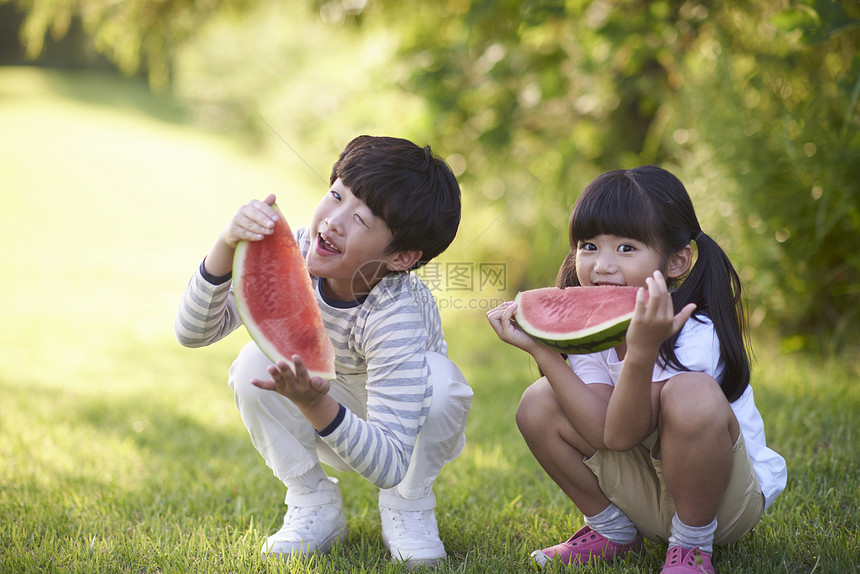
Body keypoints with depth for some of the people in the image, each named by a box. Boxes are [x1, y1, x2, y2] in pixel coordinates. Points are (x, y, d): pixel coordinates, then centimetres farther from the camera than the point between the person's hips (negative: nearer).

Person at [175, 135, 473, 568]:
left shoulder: (399, 317, -38)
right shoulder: (294, 254, -25)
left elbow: (389, 466, -40)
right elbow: (193, 332, -28)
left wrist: (316, 405, -58)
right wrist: (227, 247, -45)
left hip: (415, 431, -3)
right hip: (319, 426, 3)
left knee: (438, 377, -35)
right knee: (254, 363, -25)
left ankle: (408, 508, -4)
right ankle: (314, 505, -3)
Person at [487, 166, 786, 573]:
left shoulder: (695, 334, -25)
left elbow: (621, 434, -32)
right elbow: (602, 432, -21)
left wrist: (641, 349, -47)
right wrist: (540, 347, -26)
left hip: (728, 497, -5)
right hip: (646, 498, 6)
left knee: (691, 394, -36)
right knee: (539, 403, -11)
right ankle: (612, 530, 9)